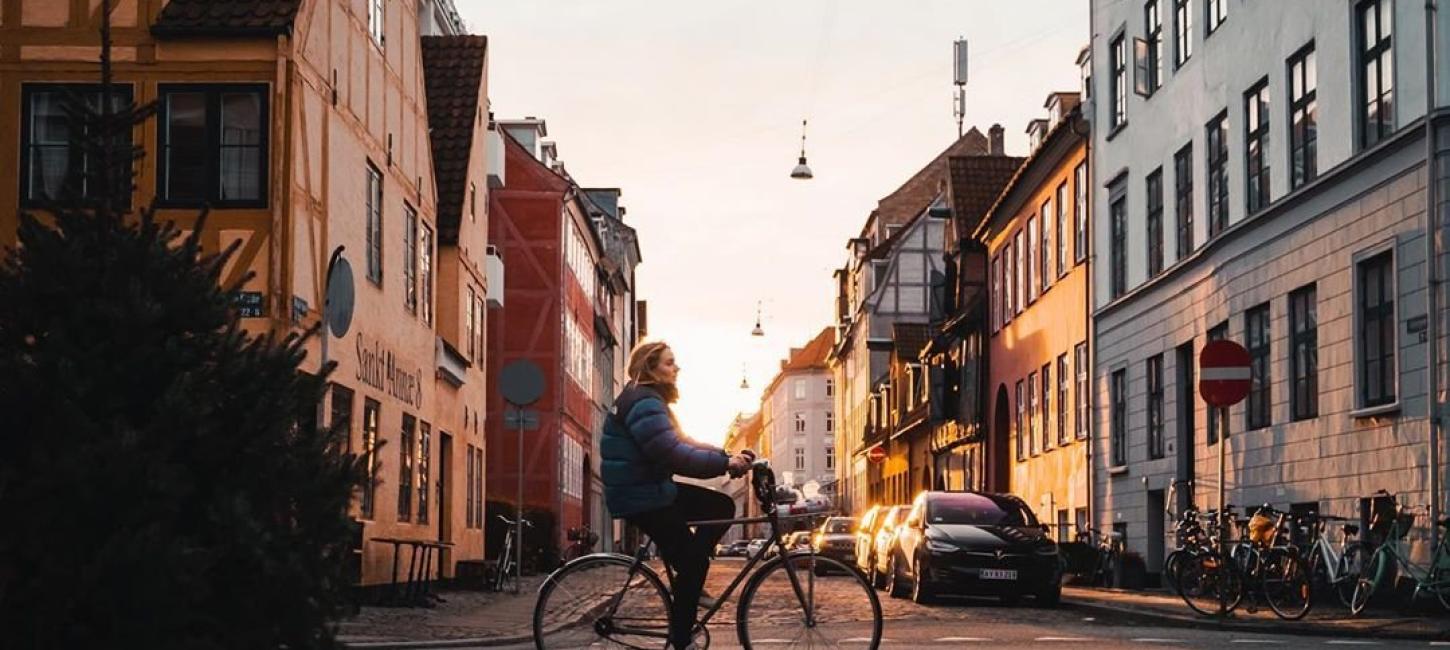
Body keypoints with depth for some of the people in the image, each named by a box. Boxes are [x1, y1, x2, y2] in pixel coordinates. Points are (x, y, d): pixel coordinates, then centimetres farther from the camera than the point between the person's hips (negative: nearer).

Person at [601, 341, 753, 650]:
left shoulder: (650, 400, 15)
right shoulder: (644, 403, -19)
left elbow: (681, 444, 13)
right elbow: (673, 454, -30)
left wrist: (727, 456, 0)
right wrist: (725, 463, -28)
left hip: (654, 489, 10)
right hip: (641, 497, -10)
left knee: (722, 507, 8)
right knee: (691, 561, -5)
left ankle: (689, 579, 11)